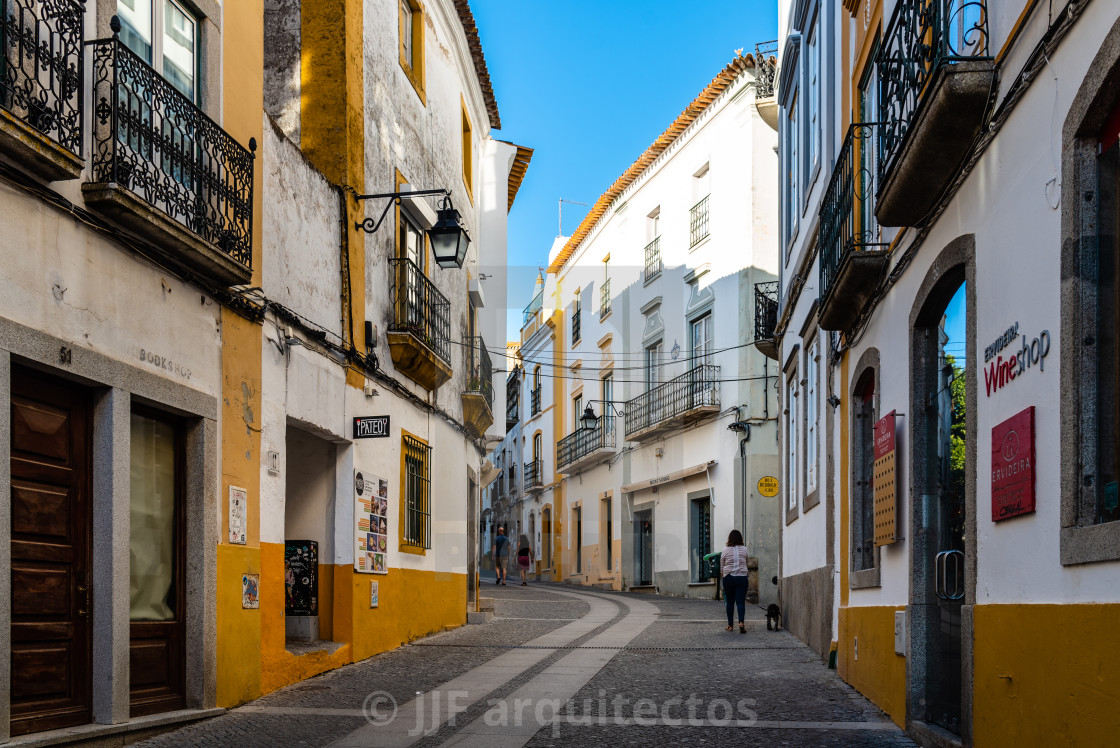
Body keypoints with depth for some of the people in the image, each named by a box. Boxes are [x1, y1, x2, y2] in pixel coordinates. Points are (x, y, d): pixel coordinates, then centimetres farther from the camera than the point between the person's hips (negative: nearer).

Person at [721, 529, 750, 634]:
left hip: (728, 578, 0)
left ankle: (730, 625, 14)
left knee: (730, 602, 9)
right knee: (741, 601, -3)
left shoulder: (725, 551, 0)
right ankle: (741, 622, -21)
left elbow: (721, 566, 10)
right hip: (742, 577, 0)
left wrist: (722, 574, 29)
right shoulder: (744, 549, 2)